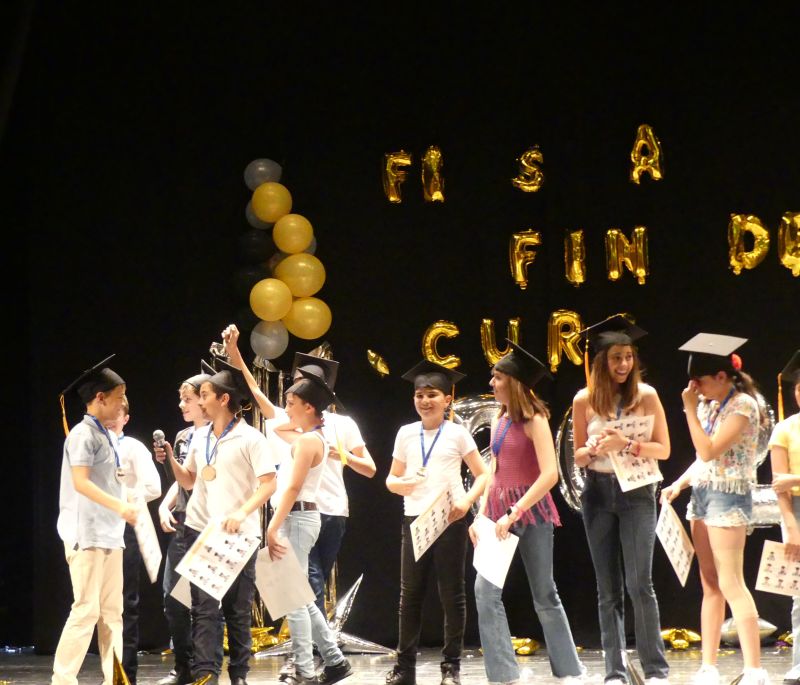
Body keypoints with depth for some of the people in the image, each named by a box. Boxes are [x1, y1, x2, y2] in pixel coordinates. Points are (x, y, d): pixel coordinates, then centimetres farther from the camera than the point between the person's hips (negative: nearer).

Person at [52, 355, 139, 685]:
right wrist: (119, 506, -27)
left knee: (111, 611, 8)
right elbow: (80, 482, -20)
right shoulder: (83, 434, -11)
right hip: (87, 534, -9)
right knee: (86, 609, -10)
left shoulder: (107, 436, 15)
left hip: (110, 534, 9)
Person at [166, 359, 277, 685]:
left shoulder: (250, 438, -6)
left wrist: (242, 513, -24)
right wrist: (171, 460, 2)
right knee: (204, 606, -3)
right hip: (200, 530, 4)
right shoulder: (199, 436, 11)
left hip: (238, 533, -4)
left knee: (237, 608, 4)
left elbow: (269, 484, -12)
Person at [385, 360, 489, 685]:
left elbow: (483, 474, 2)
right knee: (410, 593, 4)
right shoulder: (406, 433, 9)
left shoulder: (457, 433, 1)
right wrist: (400, 485, -8)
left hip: (450, 520, -3)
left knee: (452, 594, 2)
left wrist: (467, 500, -15)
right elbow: (392, 478, 16)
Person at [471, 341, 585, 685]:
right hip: (500, 512, 6)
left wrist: (514, 514, -22)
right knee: (485, 589, -7)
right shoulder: (499, 419, 10)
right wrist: (481, 516, 8)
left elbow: (549, 474, -20)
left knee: (544, 595, 4)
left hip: (531, 511, -6)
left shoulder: (534, 420, -11)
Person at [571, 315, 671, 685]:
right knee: (608, 589, 5)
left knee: (639, 584, -10)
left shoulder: (646, 395, -2)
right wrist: (596, 448, -14)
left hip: (636, 492, -2)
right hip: (598, 494, 2)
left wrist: (627, 445, -18)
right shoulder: (584, 400, 3)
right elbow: (578, 456, 9)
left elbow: (663, 449, -2)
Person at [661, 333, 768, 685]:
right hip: (702, 495, 8)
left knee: (731, 584, -13)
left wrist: (690, 409, -15)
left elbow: (709, 451, -20)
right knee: (710, 585, 8)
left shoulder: (742, 405, -13)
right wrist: (679, 483, 6)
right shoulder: (709, 404, 11)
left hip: (728, 497, -8)